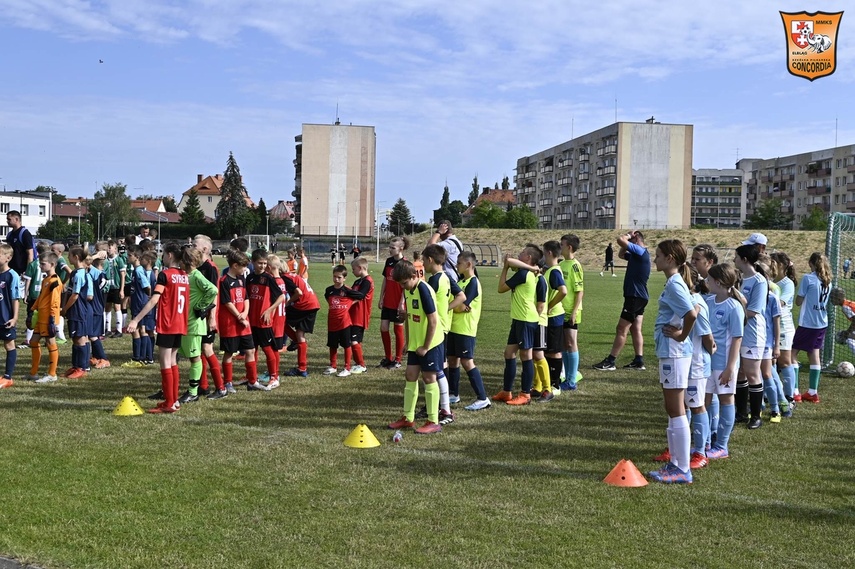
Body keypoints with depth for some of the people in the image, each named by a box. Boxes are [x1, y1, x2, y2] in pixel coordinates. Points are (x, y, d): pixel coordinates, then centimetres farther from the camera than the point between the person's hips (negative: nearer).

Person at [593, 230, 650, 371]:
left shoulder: (641, 251, -15)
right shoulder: (637, 254, 15)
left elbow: (620, 240, -25)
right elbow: (621, 254, 29)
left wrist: (628, 236, -4)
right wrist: (629, 238, 17)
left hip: (635, 297, -10)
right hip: (638, 297, 10)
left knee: (621, 329, -7)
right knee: (636, 329, 11)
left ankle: (610, 362, -5)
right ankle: (639, 361, 12)